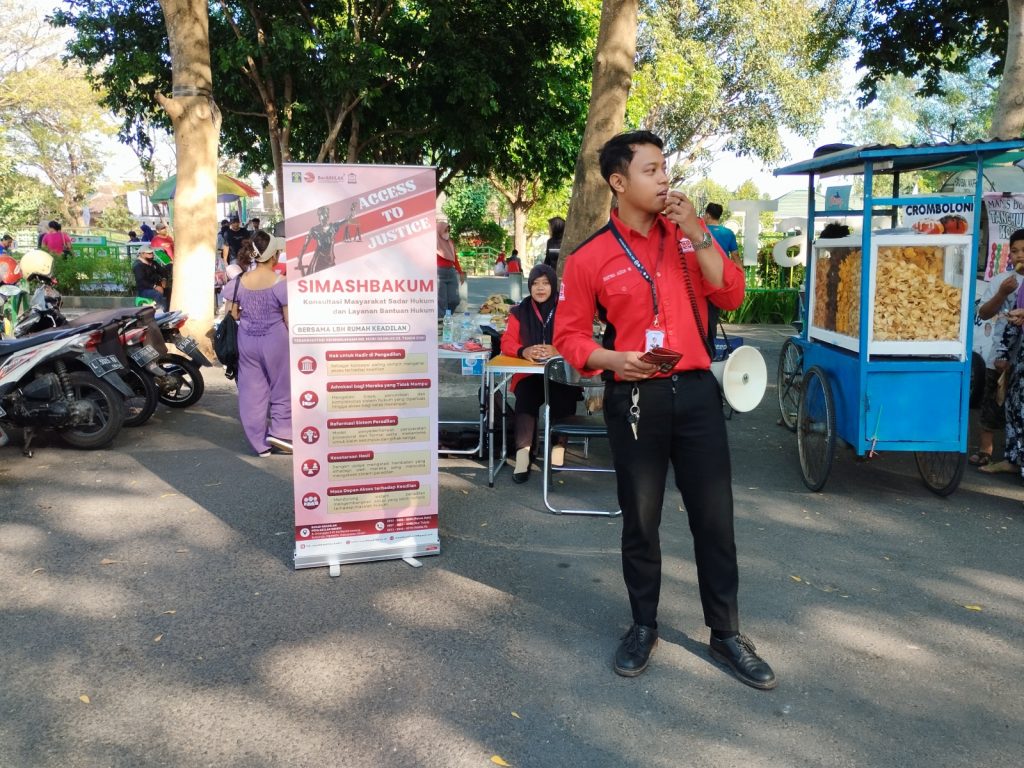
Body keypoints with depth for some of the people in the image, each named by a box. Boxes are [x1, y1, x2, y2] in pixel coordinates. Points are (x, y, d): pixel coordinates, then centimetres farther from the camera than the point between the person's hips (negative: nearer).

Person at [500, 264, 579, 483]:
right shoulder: (520, 311, 9)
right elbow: (507, 342, 4)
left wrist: (557, 351, -25)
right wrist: (524, 351, -19)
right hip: (528, 373, 1)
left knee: (563, 398, -31)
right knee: (525, 398, -30)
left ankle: (558, 451, -22)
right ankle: (522, 456, -33)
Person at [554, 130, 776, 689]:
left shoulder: (688, 236, 7)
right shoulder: (590, 258, -3)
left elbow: (731, 296, -1)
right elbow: (569, 335, 0)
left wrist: (698, 234, -9)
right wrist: (614, 360, -18)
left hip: (695, 391, 3)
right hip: (634, 399, -2)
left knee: (715, 518, 7)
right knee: (640, 522, 10)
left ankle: (726, 635, 22)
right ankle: (643, 627, 29)